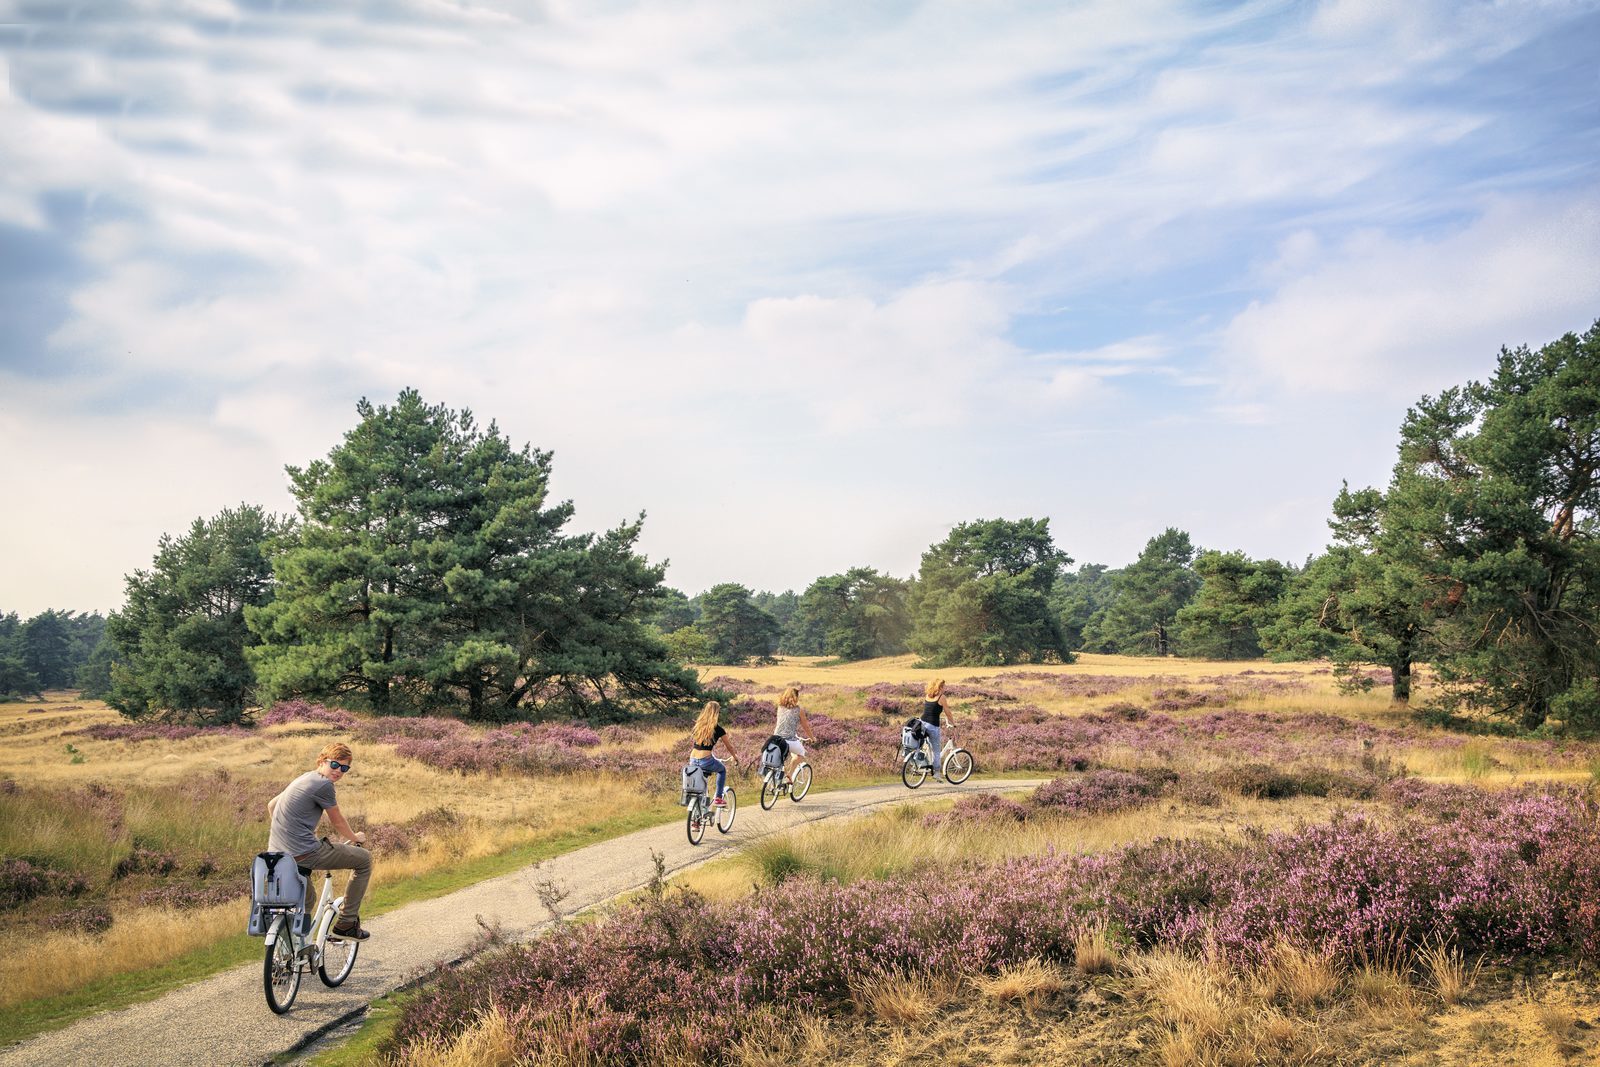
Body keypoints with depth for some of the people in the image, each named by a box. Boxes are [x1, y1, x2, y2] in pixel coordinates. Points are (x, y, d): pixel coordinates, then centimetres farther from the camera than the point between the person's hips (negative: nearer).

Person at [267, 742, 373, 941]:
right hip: (304, 853, -10)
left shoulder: (303, 779, 18)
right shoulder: (323, 784, -10)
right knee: (364, 859, 5)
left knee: (306, 901, 33)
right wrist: (355, 837, 21)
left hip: (277, 853, 10)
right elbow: (337, 822, 1)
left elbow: (271, 805, 32)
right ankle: (346, 923, 7)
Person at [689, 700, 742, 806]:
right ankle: (718, 798, 18)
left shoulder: (698, 725, 11)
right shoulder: (718, 729, -2)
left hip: (693, 760, 4)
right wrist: (735, 757, 29)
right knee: (722, 770, 24)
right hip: (706, 760, -4)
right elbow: (728, 746, 11)